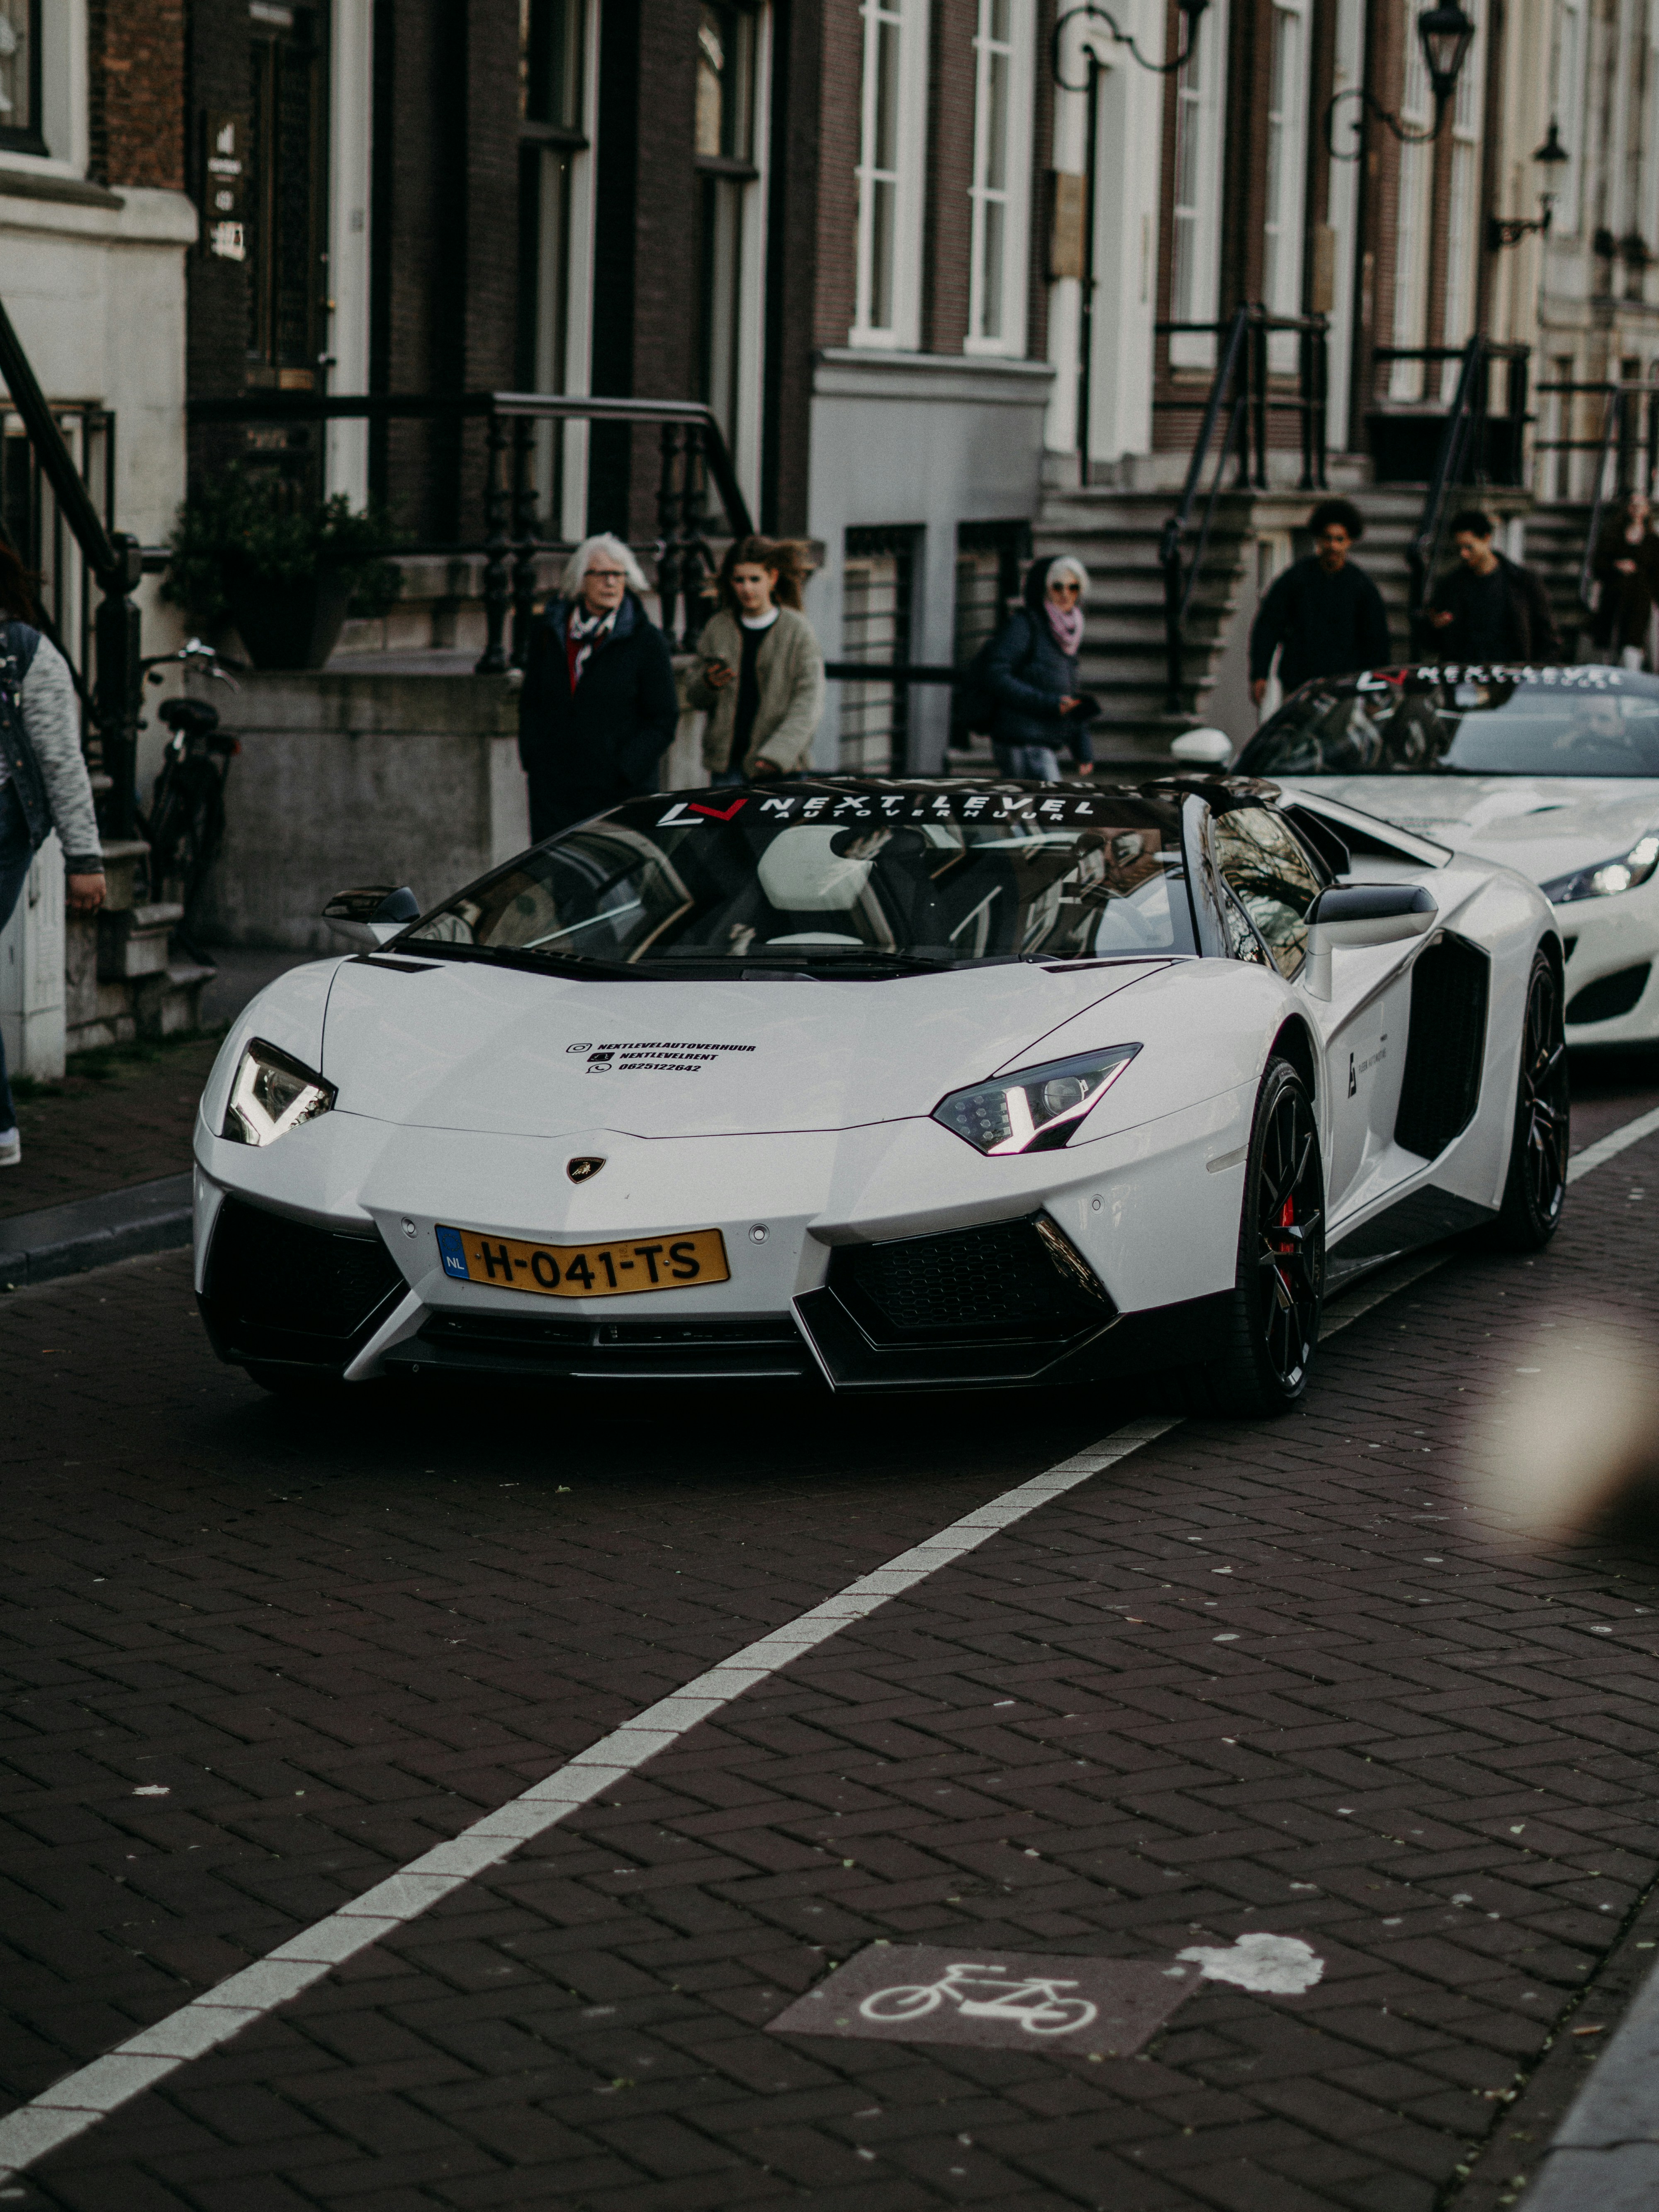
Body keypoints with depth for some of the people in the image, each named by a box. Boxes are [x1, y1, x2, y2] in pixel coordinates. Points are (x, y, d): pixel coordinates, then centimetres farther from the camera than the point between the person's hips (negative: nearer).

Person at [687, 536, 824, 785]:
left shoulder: (797, 629, -1)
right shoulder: (718, 627, 9)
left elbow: (809, 702, -8)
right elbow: (696, 697, 14)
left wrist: (777, 755, -19)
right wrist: (709, 684, -11)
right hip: (725, 764, 3)